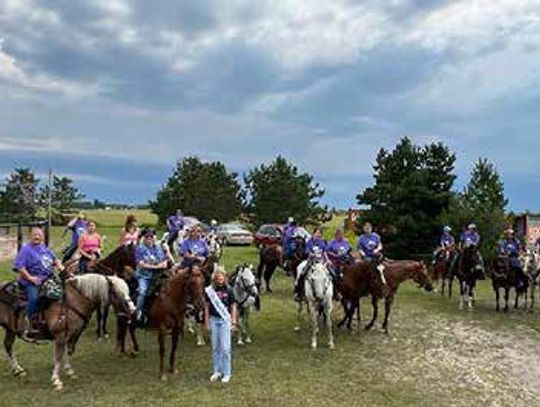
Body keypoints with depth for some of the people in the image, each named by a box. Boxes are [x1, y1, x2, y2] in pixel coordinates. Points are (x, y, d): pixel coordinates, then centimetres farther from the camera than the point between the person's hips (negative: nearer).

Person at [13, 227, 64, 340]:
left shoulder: (44, 248, 14)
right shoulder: (26, 249, -6)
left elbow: (55, 260, 25)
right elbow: (19, 266, -14)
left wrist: (59, 266, 3)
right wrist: (29, 277, -23)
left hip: (48, 280, 7)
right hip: (32, 282, -7)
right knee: (34, 298, -31)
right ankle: (29, 327, -22)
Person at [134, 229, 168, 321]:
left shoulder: (158, 248, 13)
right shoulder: (140, 248, -2)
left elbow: (165, 260, 15)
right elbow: (141, 264, -11)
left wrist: (164, 264, -9)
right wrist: (155, 267, -16)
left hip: (157, 276, 5)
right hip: (144, 276, -5)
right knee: (142, 291, -27)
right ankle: (138, 313, -19)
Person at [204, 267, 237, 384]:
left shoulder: (229, 291, -5)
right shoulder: (209, 290, -2)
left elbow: (233, 307, 0)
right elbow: (207, 306, 3)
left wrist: (233, 322, -2)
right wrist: (206, 322, 2)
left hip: (225, 320, -2)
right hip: (213, 319, 2)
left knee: (225, 347, -2)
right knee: (215, 347, 11)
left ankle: (226, 373, 10)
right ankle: (216, 371, 23)